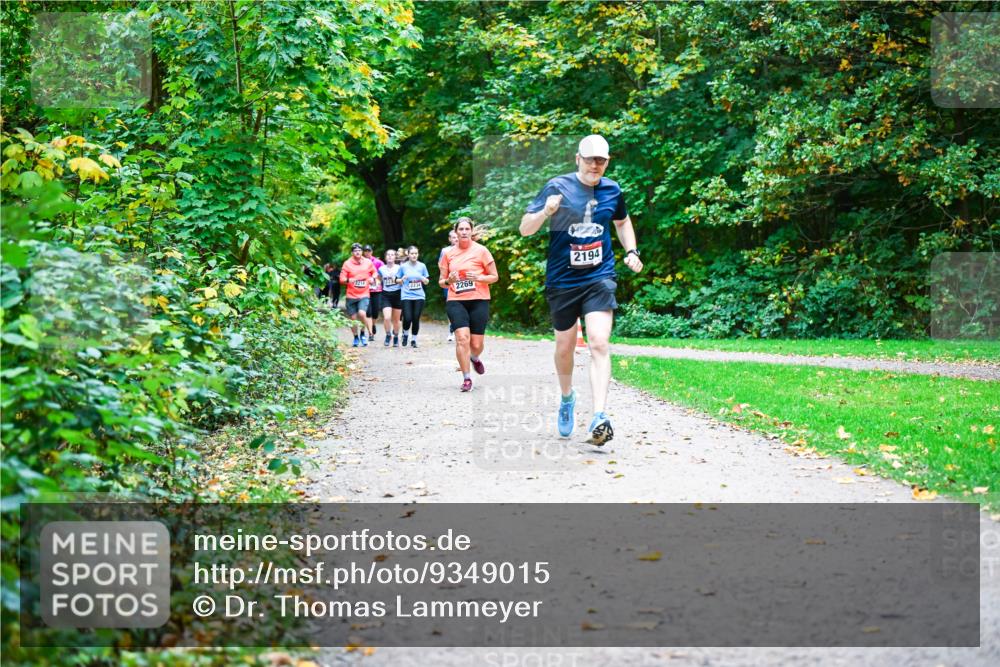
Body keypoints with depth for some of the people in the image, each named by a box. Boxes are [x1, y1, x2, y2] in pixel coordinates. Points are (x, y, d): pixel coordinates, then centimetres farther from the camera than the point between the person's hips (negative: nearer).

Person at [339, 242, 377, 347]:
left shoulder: (368, 262, 4)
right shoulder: (347, 264, -1)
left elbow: (374, 272, 19)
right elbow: (341, 279, -1)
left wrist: (373, 278, -3)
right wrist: (348, 280, -23)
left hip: (364, 295, -1)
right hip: (351, 295, 1)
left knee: (362, 313, -23)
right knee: (353, 318, 6)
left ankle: (363, 333, 1)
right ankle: (356, 337, 28)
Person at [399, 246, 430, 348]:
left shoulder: (422, 266, 5)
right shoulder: (403, 266, 1)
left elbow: (427, 282, 12)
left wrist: (423, 279, -10)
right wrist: (403, 279, -13)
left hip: (419, 297, 1)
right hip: (406, 296, -1)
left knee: (416, 319, -1)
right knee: (407, 318, -11)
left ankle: (413, 339, 16)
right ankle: (405, 334, 19)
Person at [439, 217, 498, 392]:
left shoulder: (481, 251, 0)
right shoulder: (448, 254, 7)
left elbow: (494, 277, 3)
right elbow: (441, 281, 14)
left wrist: (478, 278, -16)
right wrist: (449, 281, -9)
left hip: (479, 301, -1)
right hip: (456, 301, 1)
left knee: (476, 343, 1)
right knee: (462, 338, -17)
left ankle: (475, 358, 39)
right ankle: (466, 379, -8)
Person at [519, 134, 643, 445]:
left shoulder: (612, 190, 3)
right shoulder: (557, 186, -8)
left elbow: (623, 221, 25)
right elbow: (525, 229, -9)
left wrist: (631, 251, 9)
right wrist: (546, 211, -29)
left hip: (600, 278, 1)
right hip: (562, 280, 0)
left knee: (599, 344, -17)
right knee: (565, 347, 13)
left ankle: (599, 418, -23)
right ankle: (567, 397, 43)